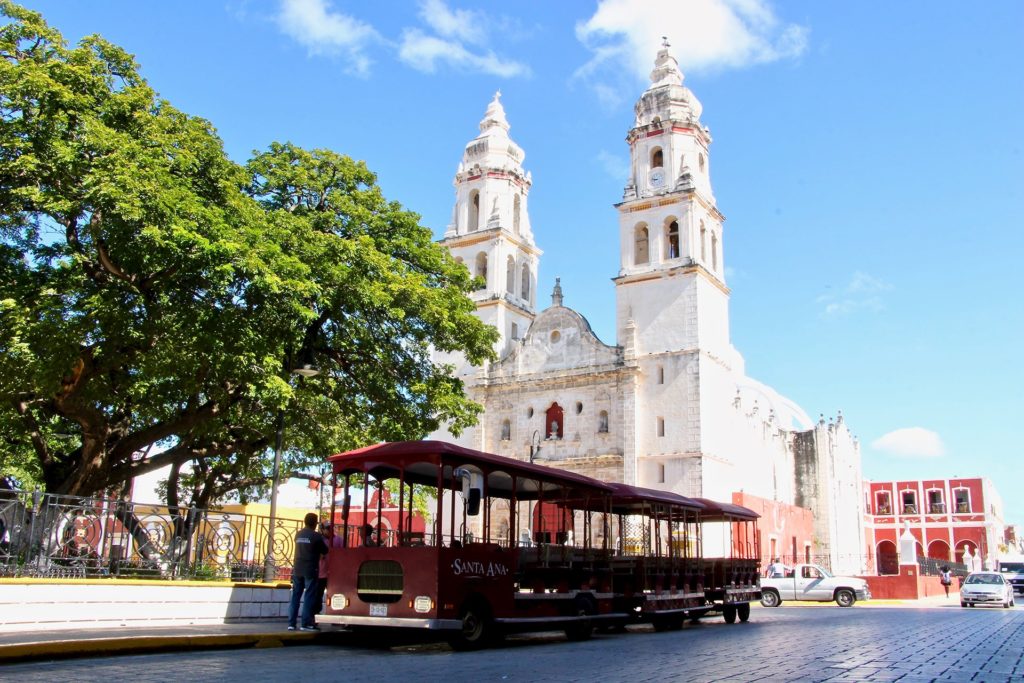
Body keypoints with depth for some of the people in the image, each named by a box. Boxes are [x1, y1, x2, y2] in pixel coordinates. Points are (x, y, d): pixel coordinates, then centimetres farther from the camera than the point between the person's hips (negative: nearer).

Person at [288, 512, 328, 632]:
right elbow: (325, 551, 0)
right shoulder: (316, 536, -9)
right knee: (309, 597, -2)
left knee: (295, 596, 9)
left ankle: (291, 623, 8)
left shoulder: (298, 535, 8)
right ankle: (306, 623, -4)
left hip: (297, 569, 6)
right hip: (310, 570, -5)